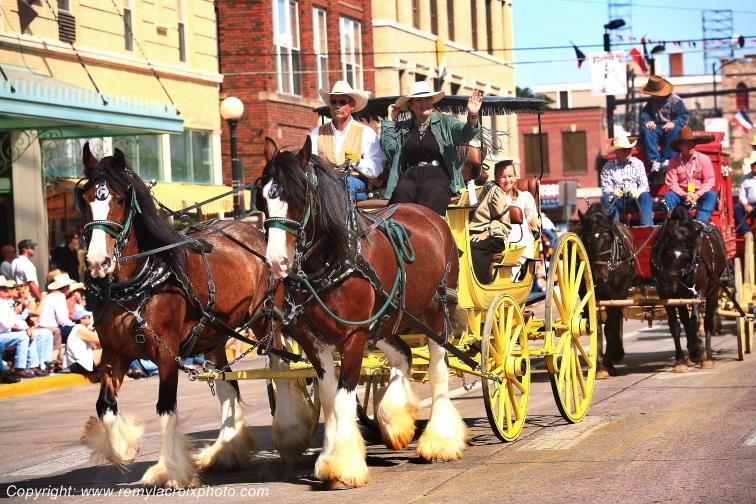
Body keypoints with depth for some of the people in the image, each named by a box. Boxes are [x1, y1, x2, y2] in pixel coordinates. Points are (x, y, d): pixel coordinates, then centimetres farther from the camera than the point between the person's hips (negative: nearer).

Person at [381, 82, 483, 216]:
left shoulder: (445, 122, 13)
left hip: (438, 176, -2)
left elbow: (463, 134, -5)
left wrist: (472, 117, -26)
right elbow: (389, 147, 9)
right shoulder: (402, 128, 21)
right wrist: (390, 120, 11)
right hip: (410, 177, 2)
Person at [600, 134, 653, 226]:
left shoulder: (638, 163, 9)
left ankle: (647, 226, -41)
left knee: (645, 196, -31)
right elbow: (605, 188, -2)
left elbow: (644, 184, 1)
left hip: (634, 197, 1)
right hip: (617, 199, -1)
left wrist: (638, 191, -24)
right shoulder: (608, 166, 6)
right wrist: (612, 192, -28)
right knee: (606, 198, -31)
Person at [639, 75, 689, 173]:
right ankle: (655, 160, -39)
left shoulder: (676, 100, -5)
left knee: (675, 130, -39)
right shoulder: (652, 101, 10)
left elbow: (684, 116, -10)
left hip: (671, 128, -4)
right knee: (645, 130, -28)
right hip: (657, 128, 4)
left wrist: (674, 123, -28)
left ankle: (667, 160, -45)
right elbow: (644, 113, 7)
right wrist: (647, 121, -16)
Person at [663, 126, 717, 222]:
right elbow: (671, 183, -5)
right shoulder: (674, 162, 1)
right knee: (668, 196, -27)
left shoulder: (704, 159, 0)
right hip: (681, 195, 1)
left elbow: (709, 181, -4)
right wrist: (684, 195, -20)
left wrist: (697, 195, -18)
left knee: (711, 195, -30)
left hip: (700, 194, -1)